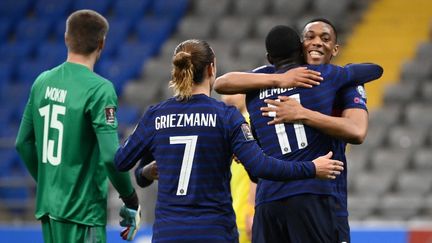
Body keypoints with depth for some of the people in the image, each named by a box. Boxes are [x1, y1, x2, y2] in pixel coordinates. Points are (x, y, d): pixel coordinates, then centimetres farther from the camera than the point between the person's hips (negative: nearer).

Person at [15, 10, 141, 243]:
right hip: (83, 210, -7)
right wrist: (131, 201, -5)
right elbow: (110, 156, -18)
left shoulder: (42, 82, 6)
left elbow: (24, 144, 13)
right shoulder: (100, 89, -14)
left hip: (48, 205, 7)